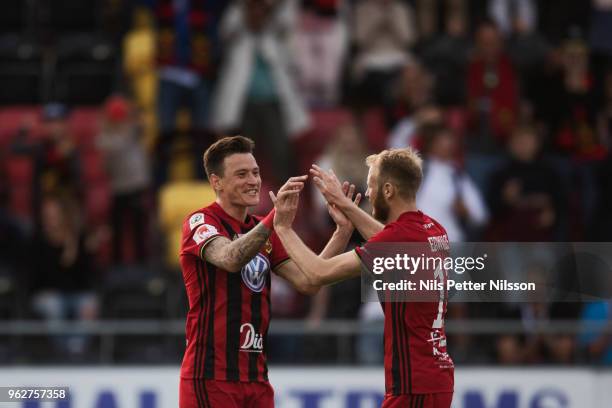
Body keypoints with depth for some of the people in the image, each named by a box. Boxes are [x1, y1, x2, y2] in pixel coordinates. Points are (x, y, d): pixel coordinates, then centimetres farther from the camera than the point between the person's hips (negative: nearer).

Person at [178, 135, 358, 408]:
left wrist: (342, 231, -5)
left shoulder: (262, 230, 16)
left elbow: (307, 282, 5)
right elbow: (231, 259, -28)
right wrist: (276, 216, -38)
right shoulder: (200, 222, -6)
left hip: (256, 376, 7)